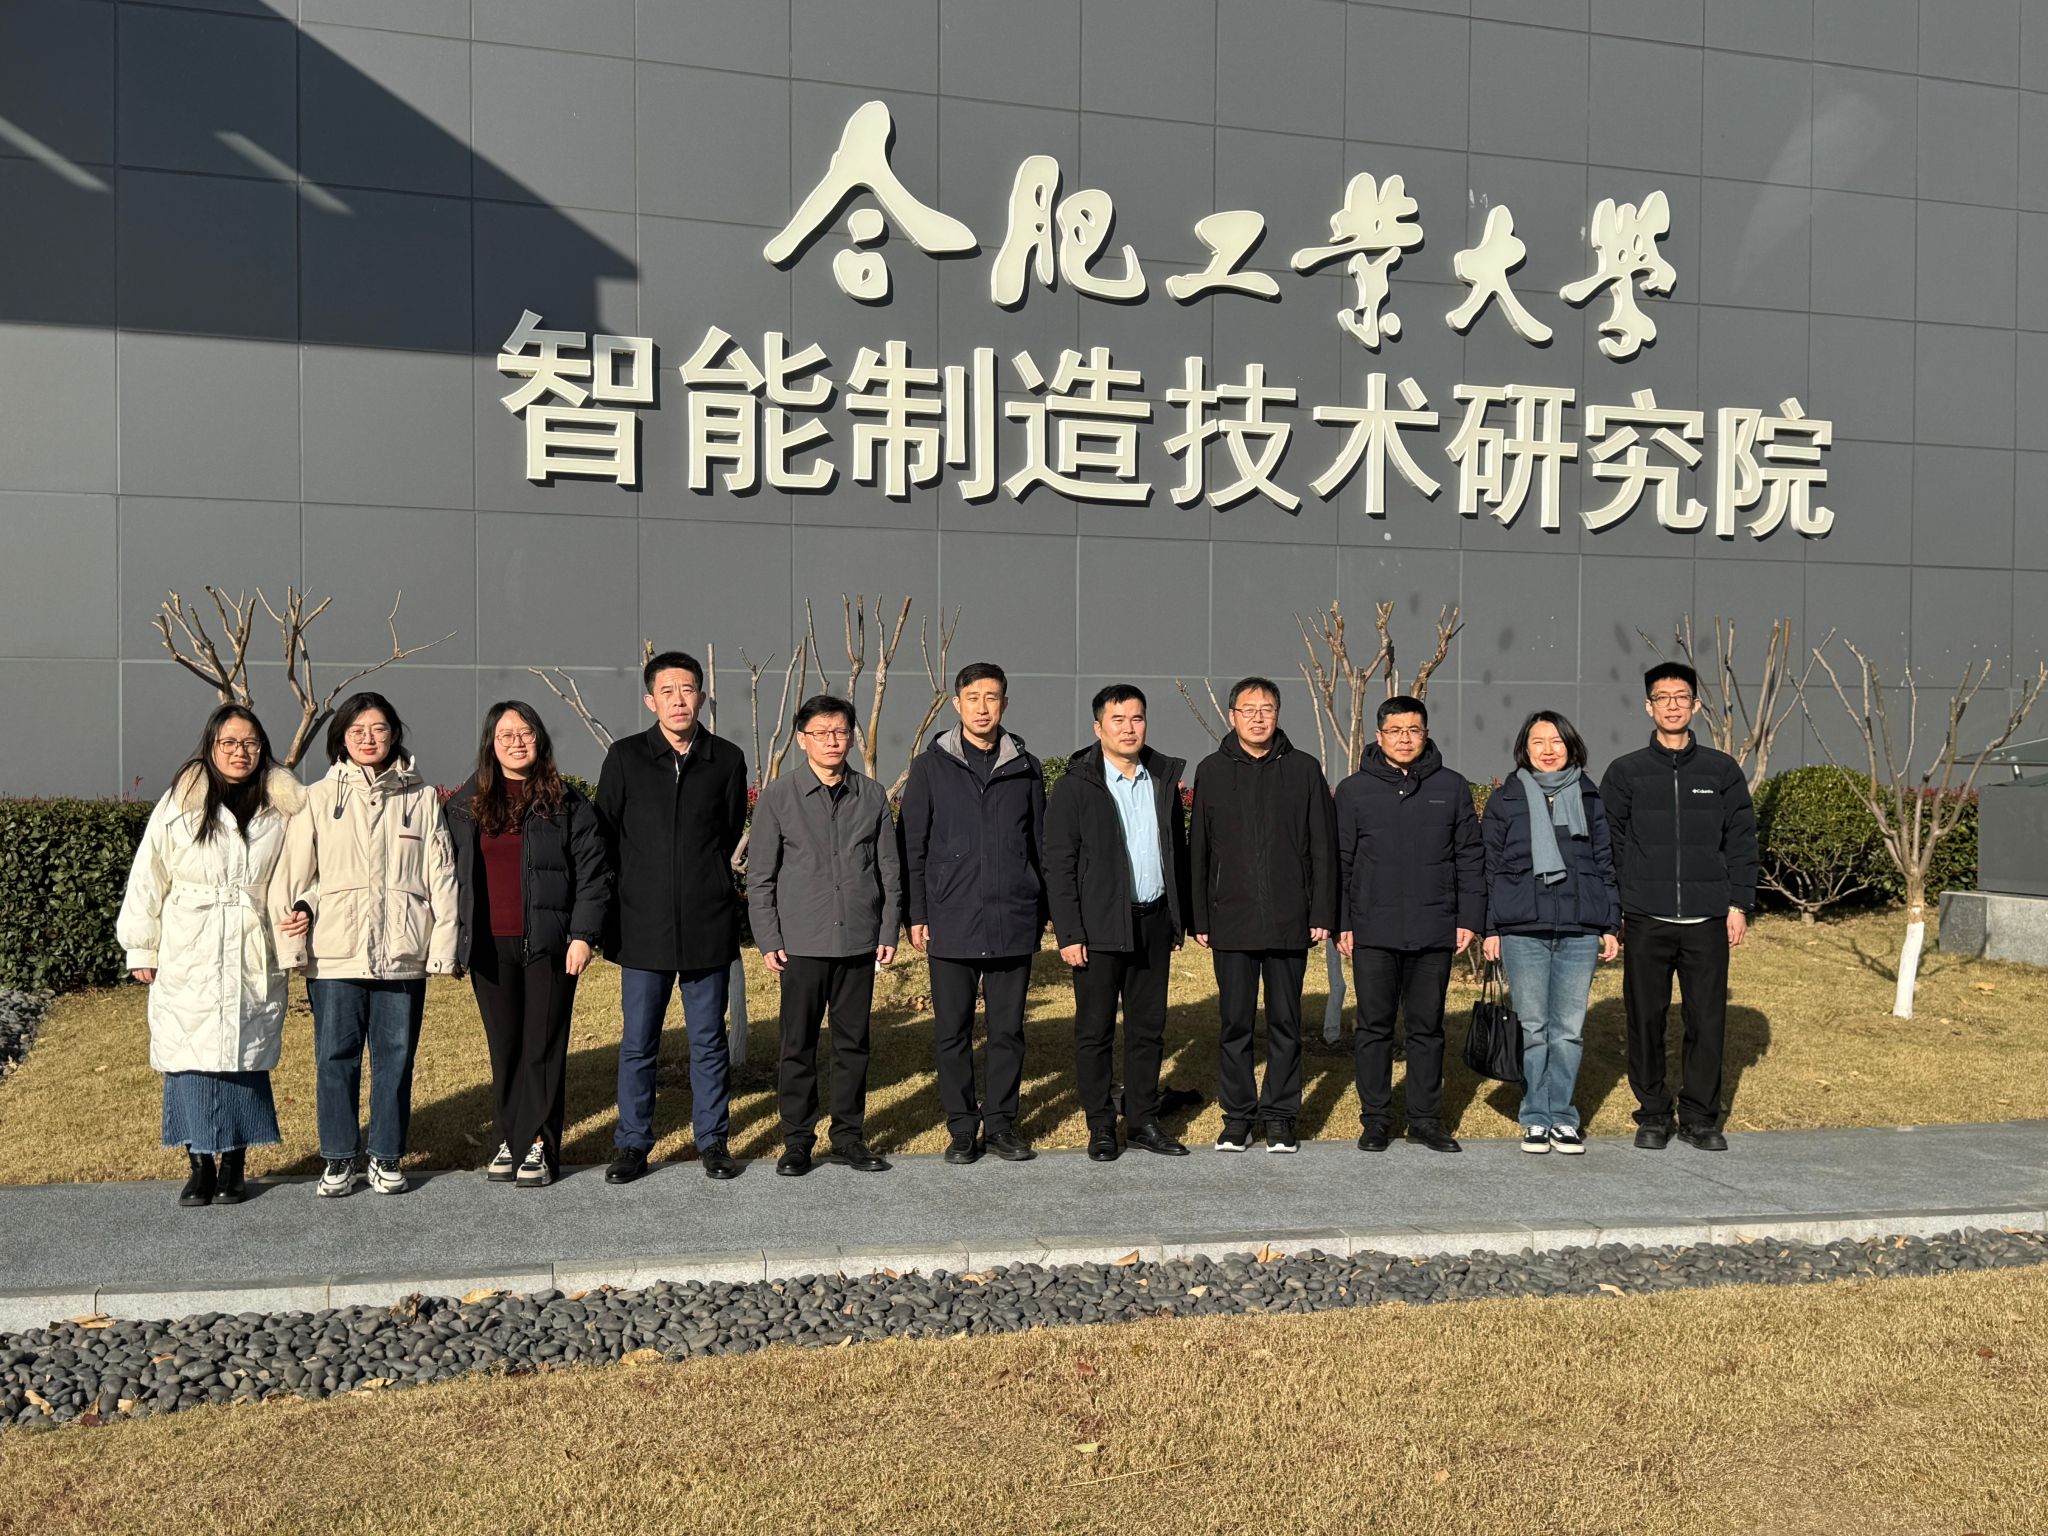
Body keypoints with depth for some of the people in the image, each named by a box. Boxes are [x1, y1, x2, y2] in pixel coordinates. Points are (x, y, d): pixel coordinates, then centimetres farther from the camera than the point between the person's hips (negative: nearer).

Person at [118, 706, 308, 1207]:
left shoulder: (281, 811, 5)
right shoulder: (179, 805, 1)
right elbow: (148, 878, 4)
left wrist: (297, 910, -5)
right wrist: (141, 949, 4)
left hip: (253, 962, 1)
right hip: (187, 963, -1)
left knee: (243, 1058, 3)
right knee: (190, 1059, -2)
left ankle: (233, 1165, 15)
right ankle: (200, 1165, 10)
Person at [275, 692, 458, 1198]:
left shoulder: (422, 798, 6)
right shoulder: (318, 799, 6)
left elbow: (440, 876, 6)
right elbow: (298, 876, 5)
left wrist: (443, 946, 1)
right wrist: (293, 942, -2)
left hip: (403, 953, 0)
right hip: (335, 953, 0)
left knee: (395, 1056, 6)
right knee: (336, 1056, 5)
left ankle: (386, 1156, 19)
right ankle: (339, 1158, 19)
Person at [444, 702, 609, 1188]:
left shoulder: (566, 802, 1)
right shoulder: (467, 804, 10)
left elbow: (592, 873, -1)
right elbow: (452, 873, 12)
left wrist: (583, 935, -9)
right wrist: (453, 939, 7)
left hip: (548, 944, -3)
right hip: (489, 947, 3)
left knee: (543, 1047, 1)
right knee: (504, 1047, 9)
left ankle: (539, 1146, 6)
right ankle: (510, 1139, 18)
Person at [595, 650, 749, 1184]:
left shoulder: (727, 759, 2)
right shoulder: (626, 757, 0)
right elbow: (604, 838, 6)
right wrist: (628, 897, 7)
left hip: (708, 926, 1)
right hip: (644, 925, 0)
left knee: (709, 1040, 9)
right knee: (638, 1044, 6)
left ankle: (713, 1141, 21)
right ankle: (631, 1144, 19)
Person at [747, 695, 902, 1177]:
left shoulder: (873, 796, 6)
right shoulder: (779, 795, 0)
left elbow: (889, 870, 10)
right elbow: (760, 875, 1)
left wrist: (889, 931, 5)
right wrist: (768, 939, -3)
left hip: (859, 940, 2)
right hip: (802, 942, -2)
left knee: (854, 1042, 8)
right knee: (799, 1044, 3)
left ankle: (848, 1137, 19)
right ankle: (797, 1141, 14)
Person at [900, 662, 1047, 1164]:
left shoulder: (1025, 768, 9)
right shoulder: (931, 767, 4)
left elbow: (1041, 844, 13)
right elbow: (912, 848, 4)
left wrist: (1042, 911, 10)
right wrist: (917, 915, -2)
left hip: (1014, 922, 1)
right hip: (952, 922, -1)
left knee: (1008, 1029, 6)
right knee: (952, 1031, 4)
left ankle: (1001, 1123, 18)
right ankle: (962, 1128, 15)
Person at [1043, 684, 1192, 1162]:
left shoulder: (1164, 778, 10)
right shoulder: (1076, 786, -5)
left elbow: (1179, 851, 15)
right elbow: (1058, 866, -7)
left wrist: (1180, 919, 10)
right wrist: (1069, 934, -12)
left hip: (1154, 921, 4)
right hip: (1101, 926, -4)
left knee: (1149, 1027, 10)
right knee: (1095, 1031, 2)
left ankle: (1143, 1120, 21)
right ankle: (1101, 1127, 13)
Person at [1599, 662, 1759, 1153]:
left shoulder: (1723, 771, 8)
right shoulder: (1625, 772, 5)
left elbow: (1742, 841, 8)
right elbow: (1606, 845, 5)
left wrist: (1740, 904, 2)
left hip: (1707, 919, 1)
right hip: (1645, 919, 0)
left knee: (1708, 1020, 2)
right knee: (1646, 1019, 4)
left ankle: (1700, 1117, 14)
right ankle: (1652, 1115, 15)